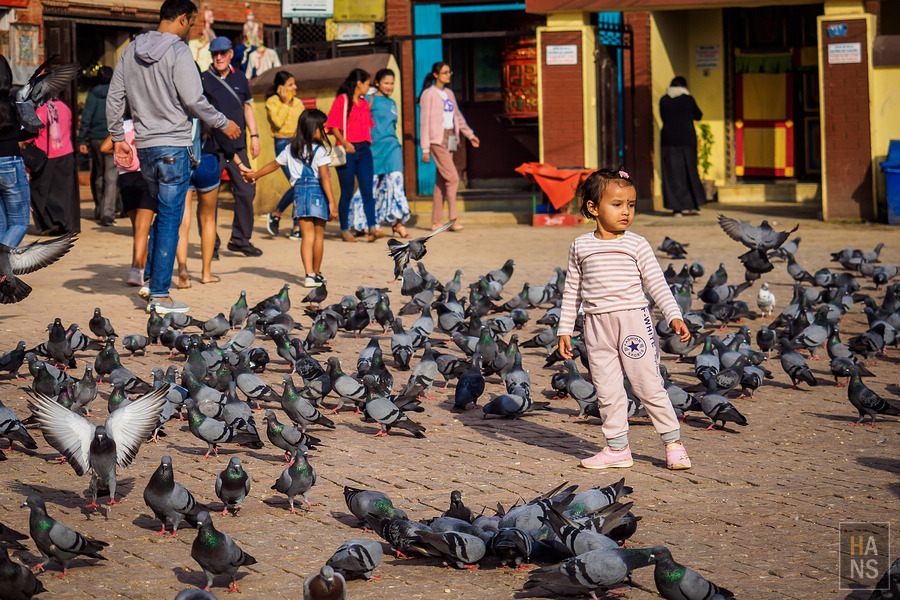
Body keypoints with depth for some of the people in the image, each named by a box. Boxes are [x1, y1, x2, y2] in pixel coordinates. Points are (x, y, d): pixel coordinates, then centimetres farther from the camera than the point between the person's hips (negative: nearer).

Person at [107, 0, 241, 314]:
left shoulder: (131, 50, 9)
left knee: (163, 212, 22)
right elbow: (194, 100, -16)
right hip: (173, 146, -7)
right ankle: (160, 295, -2)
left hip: (144, 146, 7)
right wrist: (223, 123, -3)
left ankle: (150, 279, 19)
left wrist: (117, 137, 21)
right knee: (170, 219, -2)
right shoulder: (178, 52, -12)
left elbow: (114, 97, 12)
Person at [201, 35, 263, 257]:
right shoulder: (203, 80, -2)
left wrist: (254, 135, 14)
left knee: (246, 191, 5)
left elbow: (247, 106, 20)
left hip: (237, 147, 4)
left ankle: (240, 239, 18)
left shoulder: (239, 79, 12)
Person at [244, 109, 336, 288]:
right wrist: (332, 202, -16)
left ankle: (309, 275, -11)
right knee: (319, 235, 9)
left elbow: (274, 165, 20)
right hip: (318, 193, -4)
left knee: (307, 235, 1)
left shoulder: (290, 150, 8)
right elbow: (324, 177, -15)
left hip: (299, 191, 4)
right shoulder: (319, 151, -8)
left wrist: (255, 175, 37)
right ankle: (316, 273, 18)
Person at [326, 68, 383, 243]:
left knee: (367, 190, -7)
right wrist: (344, 142, -21)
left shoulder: (364, 103, 18)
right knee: (347, 193, -1)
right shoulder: (342, 100, -2)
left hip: (364, 150, 5)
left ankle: (372, 229, -14)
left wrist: (369, 143, 16)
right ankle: (344, 230, 9)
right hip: (347, 150, -5)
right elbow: (333, 126, -8)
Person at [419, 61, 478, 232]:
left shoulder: (449, 93, 16)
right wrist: (425, 149, -12)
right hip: (437, 139, -7)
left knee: (442, 180, 6)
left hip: (450, 139, 7)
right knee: (453, 177, -14)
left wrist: (470, 134, 25)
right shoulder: (429, 94, -6)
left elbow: (457, 116, 27)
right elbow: (424, 121, -8)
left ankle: (436, 222, 9)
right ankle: (453, 220, -12)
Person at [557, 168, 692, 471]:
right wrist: (565, 329, 11)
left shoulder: (636, 245, 0)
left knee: (649, 385, -2)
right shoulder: (581, 246, 6)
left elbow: (657, 283, -2)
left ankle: (673, 442, 9)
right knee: (606, 390, 5)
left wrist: (674, 316, -13)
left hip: (633, 319, -3)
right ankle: (617, 448, 15)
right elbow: (572, 290, 12)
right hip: (597, 324, 3)